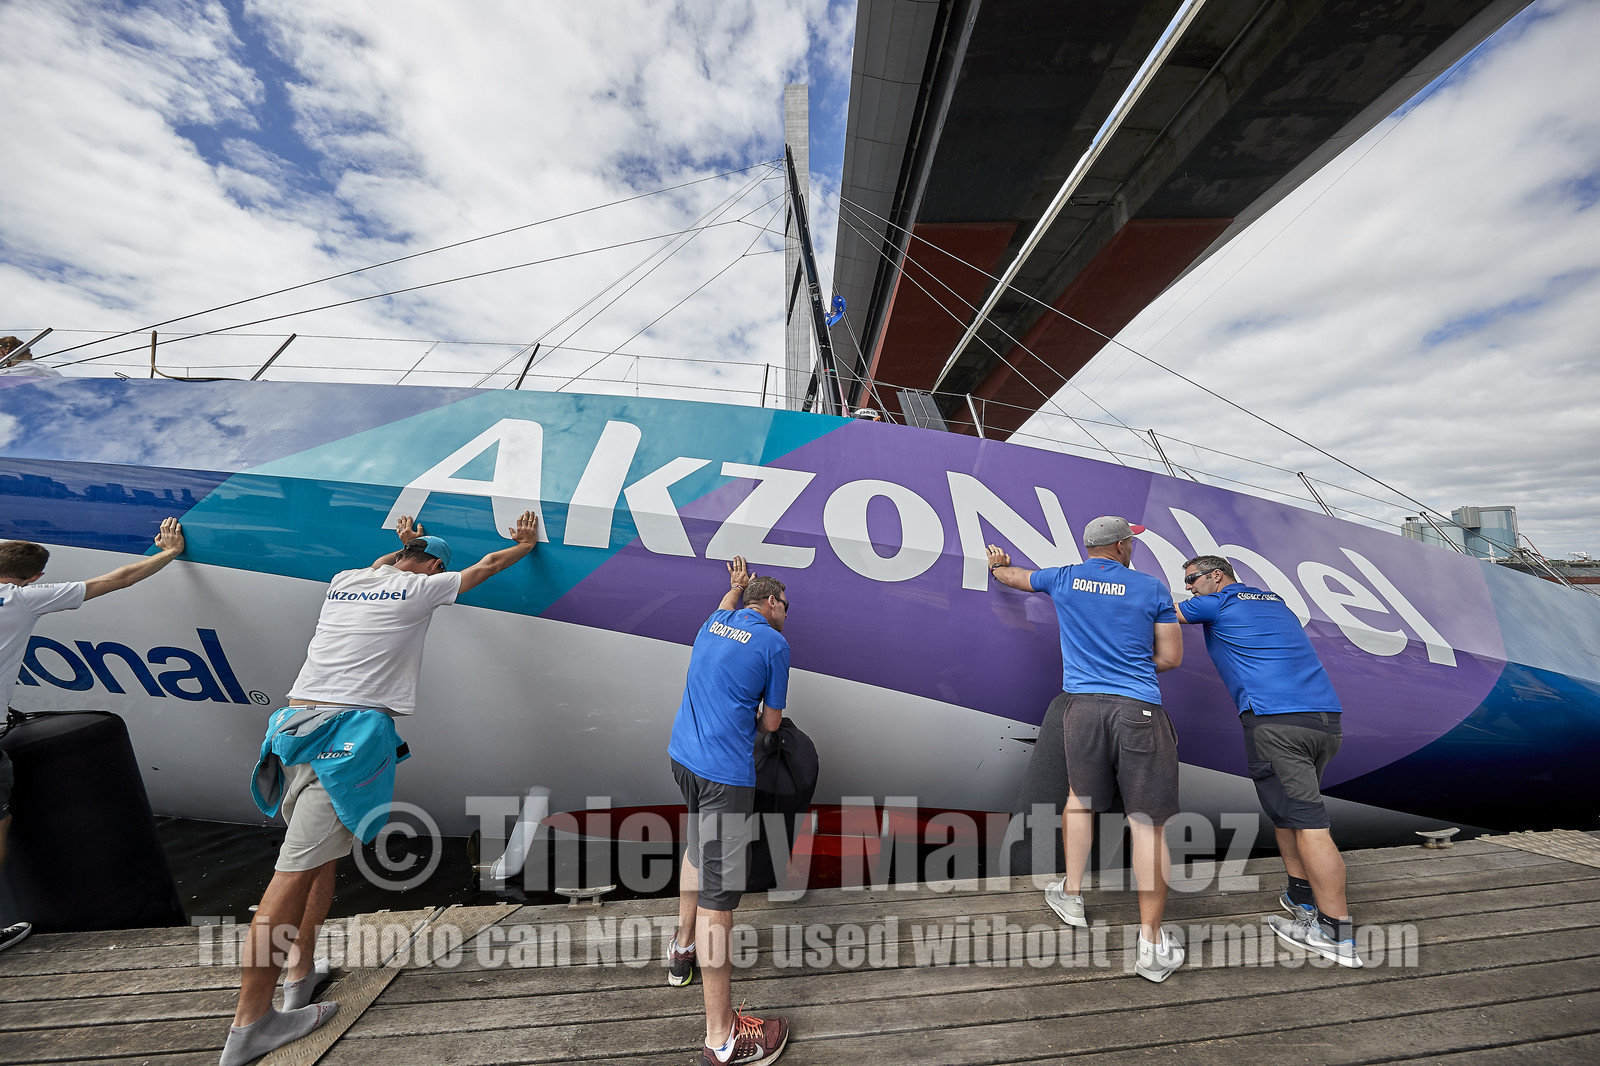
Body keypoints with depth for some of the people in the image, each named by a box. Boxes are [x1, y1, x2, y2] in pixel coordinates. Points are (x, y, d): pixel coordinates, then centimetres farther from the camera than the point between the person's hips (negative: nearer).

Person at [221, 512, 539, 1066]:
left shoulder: (343, 581, 18)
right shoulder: (421, 589, 1)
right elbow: (489, 563, 12)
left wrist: (403, 546, 58)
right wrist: (526, 543, 28)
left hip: (294, 720, 8)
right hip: (349, 734, -8)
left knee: (321, 854, 19)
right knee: (298, 866, -6)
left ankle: (300, 970, 25)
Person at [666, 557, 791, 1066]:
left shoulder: (714, 622, 10)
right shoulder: (774, 644, -9)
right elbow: (771, 723, -1)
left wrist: (737, 584, 53)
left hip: (682, 755, 9)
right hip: (725, 772, -8)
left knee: (699, 849, 31)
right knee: (717, 894, -2)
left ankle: (683, 948, 48)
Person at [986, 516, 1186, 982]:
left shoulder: (1063, 578, 8)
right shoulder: (1152, 589, 3)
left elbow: (1012, 575, 26)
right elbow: (1171, 657, 6)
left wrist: (997, 563, 49)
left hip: (1083, 704, 2)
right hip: (1139, 710, -2)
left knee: (1080, 797, 22)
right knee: (1147, 821, 5)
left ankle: (1071, 895, 34)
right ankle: (1151, 943, 11)